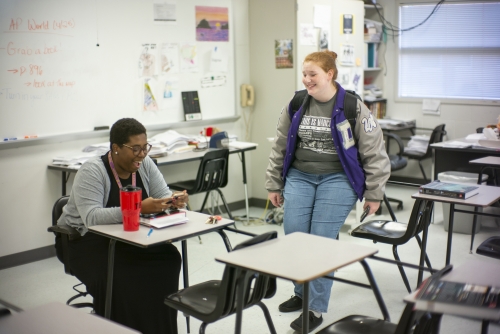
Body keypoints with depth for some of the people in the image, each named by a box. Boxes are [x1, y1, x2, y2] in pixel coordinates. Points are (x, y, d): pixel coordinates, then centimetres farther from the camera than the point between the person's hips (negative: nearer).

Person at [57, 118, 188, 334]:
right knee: (121, 278, -33)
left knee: (167, 258, -21)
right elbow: (91, 218, -33)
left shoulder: (145, 164, -3)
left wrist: (174, 202, -29)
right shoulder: (92, 171, -21)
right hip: (85, 240, -5)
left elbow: (164, 196, -3)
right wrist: (139, 208, -42)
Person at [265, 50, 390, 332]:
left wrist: (374, 193, -4)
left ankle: (316, 309, 8)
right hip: (299, 177, 4)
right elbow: (280, 148, 11)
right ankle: (302, 292, 28)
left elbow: (374, 153, -4)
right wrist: (274, 185, 12)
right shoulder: (295, 105, 2)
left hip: (337, 180, -4)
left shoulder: (353, 107, -9)